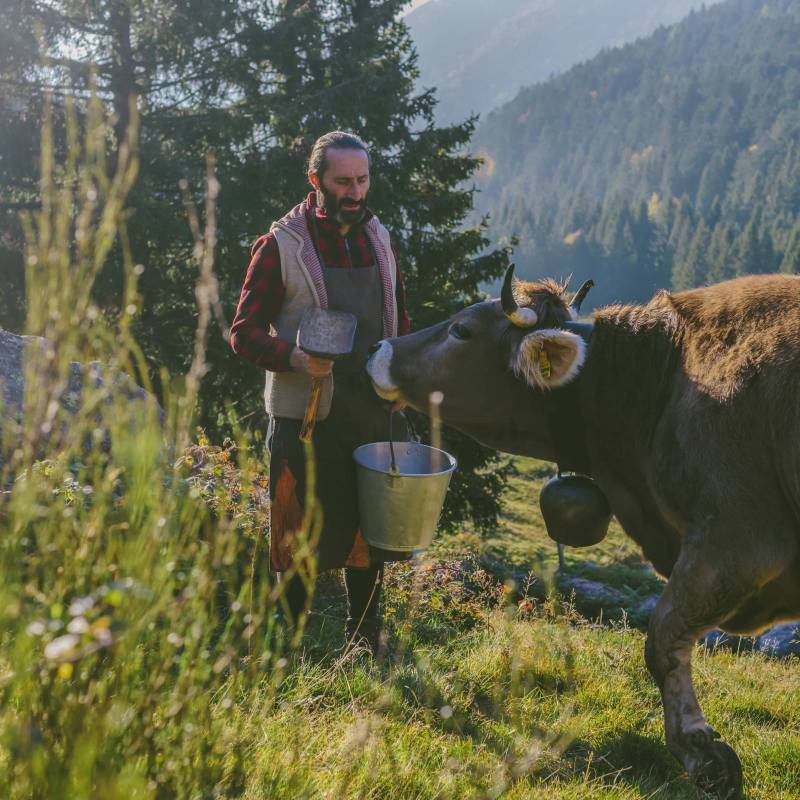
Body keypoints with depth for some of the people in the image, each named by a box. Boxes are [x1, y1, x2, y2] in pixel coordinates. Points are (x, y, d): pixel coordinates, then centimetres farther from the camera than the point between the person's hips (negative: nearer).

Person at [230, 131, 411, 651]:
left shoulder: (380, 240, 11)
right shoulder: (281, 246, -6)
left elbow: (401, 320, 21)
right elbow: (244, 331, -7)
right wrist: (294, 358, -25)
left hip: (376, 416, 5)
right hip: (308, 419, -5)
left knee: (372, 532, 14)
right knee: (305, 542, 2)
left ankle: (366, 643, 31)